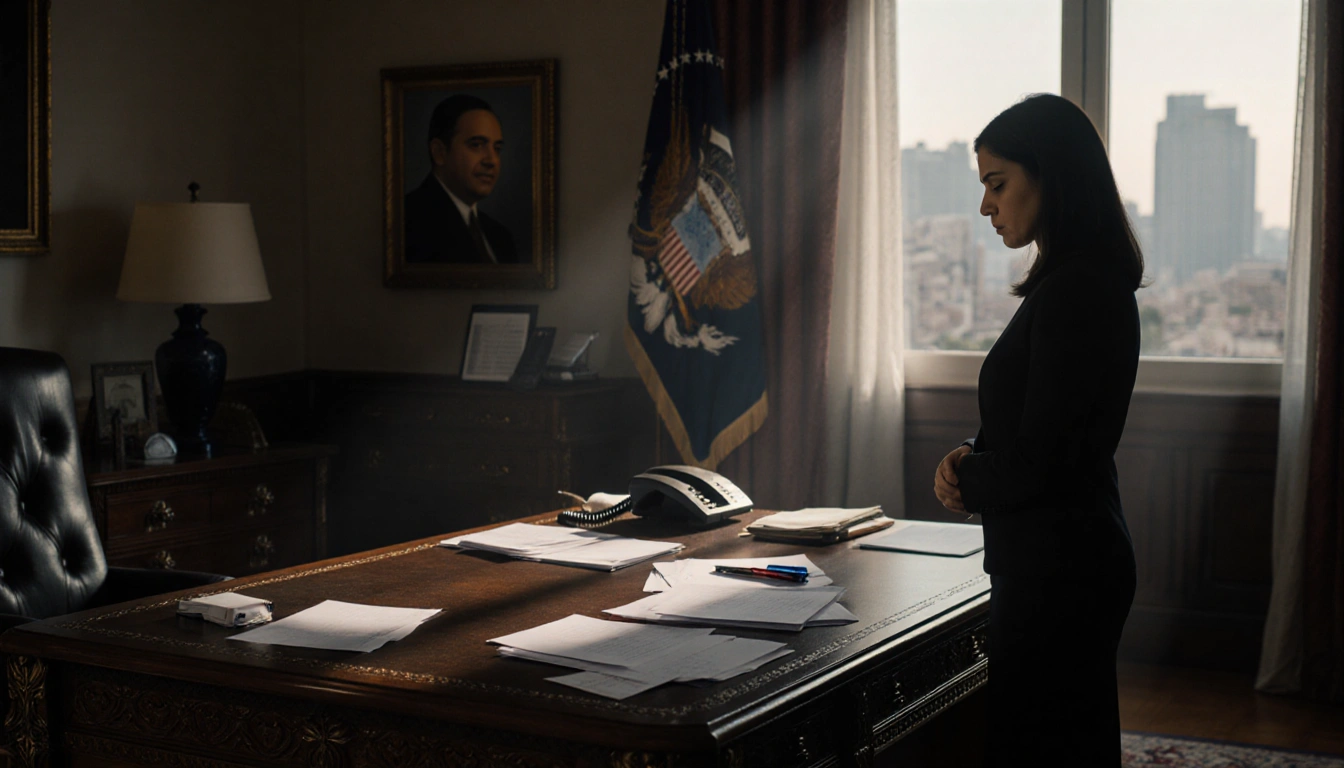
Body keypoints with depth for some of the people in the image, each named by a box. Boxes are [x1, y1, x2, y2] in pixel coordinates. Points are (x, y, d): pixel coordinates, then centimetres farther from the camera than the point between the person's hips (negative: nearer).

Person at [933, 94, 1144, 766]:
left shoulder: (1073, 293, -20)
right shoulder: (1091, 283, 12)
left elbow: (1037, 464, -22)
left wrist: (964, 480, -3)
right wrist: (974, 456, 2)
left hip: (1057, 567, -10)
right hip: (1078, 557, 10)